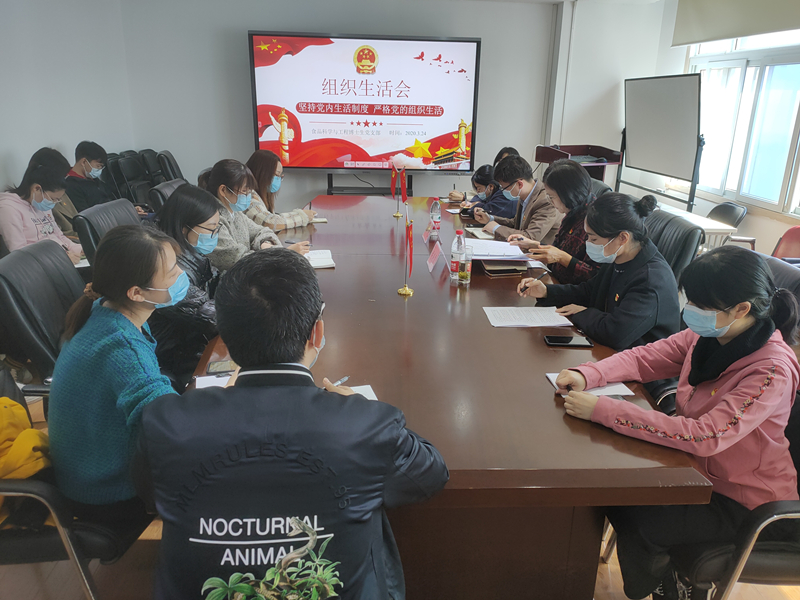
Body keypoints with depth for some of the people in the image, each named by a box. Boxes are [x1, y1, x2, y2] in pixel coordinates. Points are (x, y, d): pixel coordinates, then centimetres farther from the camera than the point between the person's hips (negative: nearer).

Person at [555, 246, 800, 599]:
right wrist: (586, 375, -22)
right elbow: (644, 358, -2)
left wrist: (603, 410, -41)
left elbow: (705, 436, -39)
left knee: (638, 523, -18)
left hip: (747, 503, -7)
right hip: (699, 470, 7)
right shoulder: (709, 335, -9)